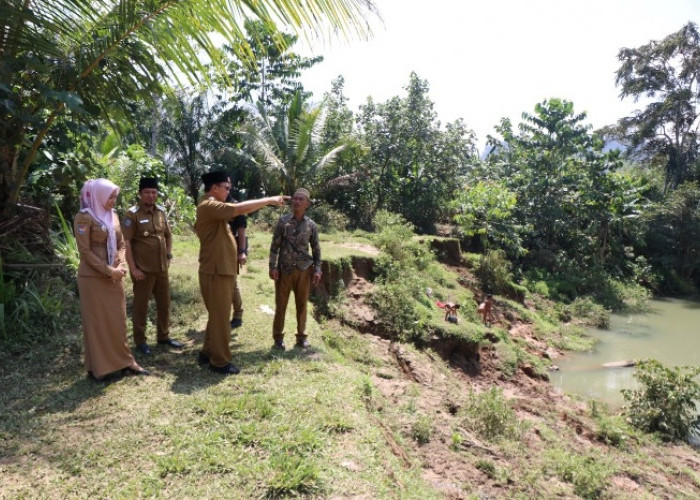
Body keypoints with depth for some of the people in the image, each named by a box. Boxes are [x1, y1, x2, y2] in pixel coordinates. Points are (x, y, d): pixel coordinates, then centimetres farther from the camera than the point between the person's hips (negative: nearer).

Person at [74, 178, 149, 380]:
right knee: (96, 322, 3)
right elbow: (84, 251, -14)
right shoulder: (84, 217, -11)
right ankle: (97, 367, 15)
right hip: (93, 277, -6)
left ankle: (124, 362, 22)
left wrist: (122, 266, -4)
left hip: (114, 277, 7)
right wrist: (108, 270, -16)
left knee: (118, 320, 12)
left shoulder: (113, 216, 10)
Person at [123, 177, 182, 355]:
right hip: (142, 269, -6)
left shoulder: (161, 211, 7)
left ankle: (163, 336, 29)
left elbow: (168, 235, 19)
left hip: (161, 268, 6)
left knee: (164, 303, 14)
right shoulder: (132, 214, -10)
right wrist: (133, 268, -16)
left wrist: (168, 255, 11)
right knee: (140, 306, 6)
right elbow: (126, 243, -13)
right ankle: (140, 340, 19)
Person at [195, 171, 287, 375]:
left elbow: (238, 210, 14)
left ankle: (208, 353, 31)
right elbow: (240, 209, -26)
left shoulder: (215, 207, 17)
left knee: (217, 315, 19)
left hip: (222, 270, 11)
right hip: (216, 272, -11)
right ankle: (220, 361, 9)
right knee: (220, 317, -2)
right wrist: (269, 200, -19)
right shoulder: (208, 206, -18)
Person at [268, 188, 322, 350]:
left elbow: (316, 249, 8)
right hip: (284, 269, -1)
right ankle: (278, 337, 17)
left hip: (304, 270, 1)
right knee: (281, 304, 5)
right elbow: (275, 245, 0)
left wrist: (317, 269, 0)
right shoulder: (283, 221, 0)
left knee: (302, 304, 9)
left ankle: (301, 336, 22)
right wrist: (273, 266, -6)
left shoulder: (311, 225, 3)